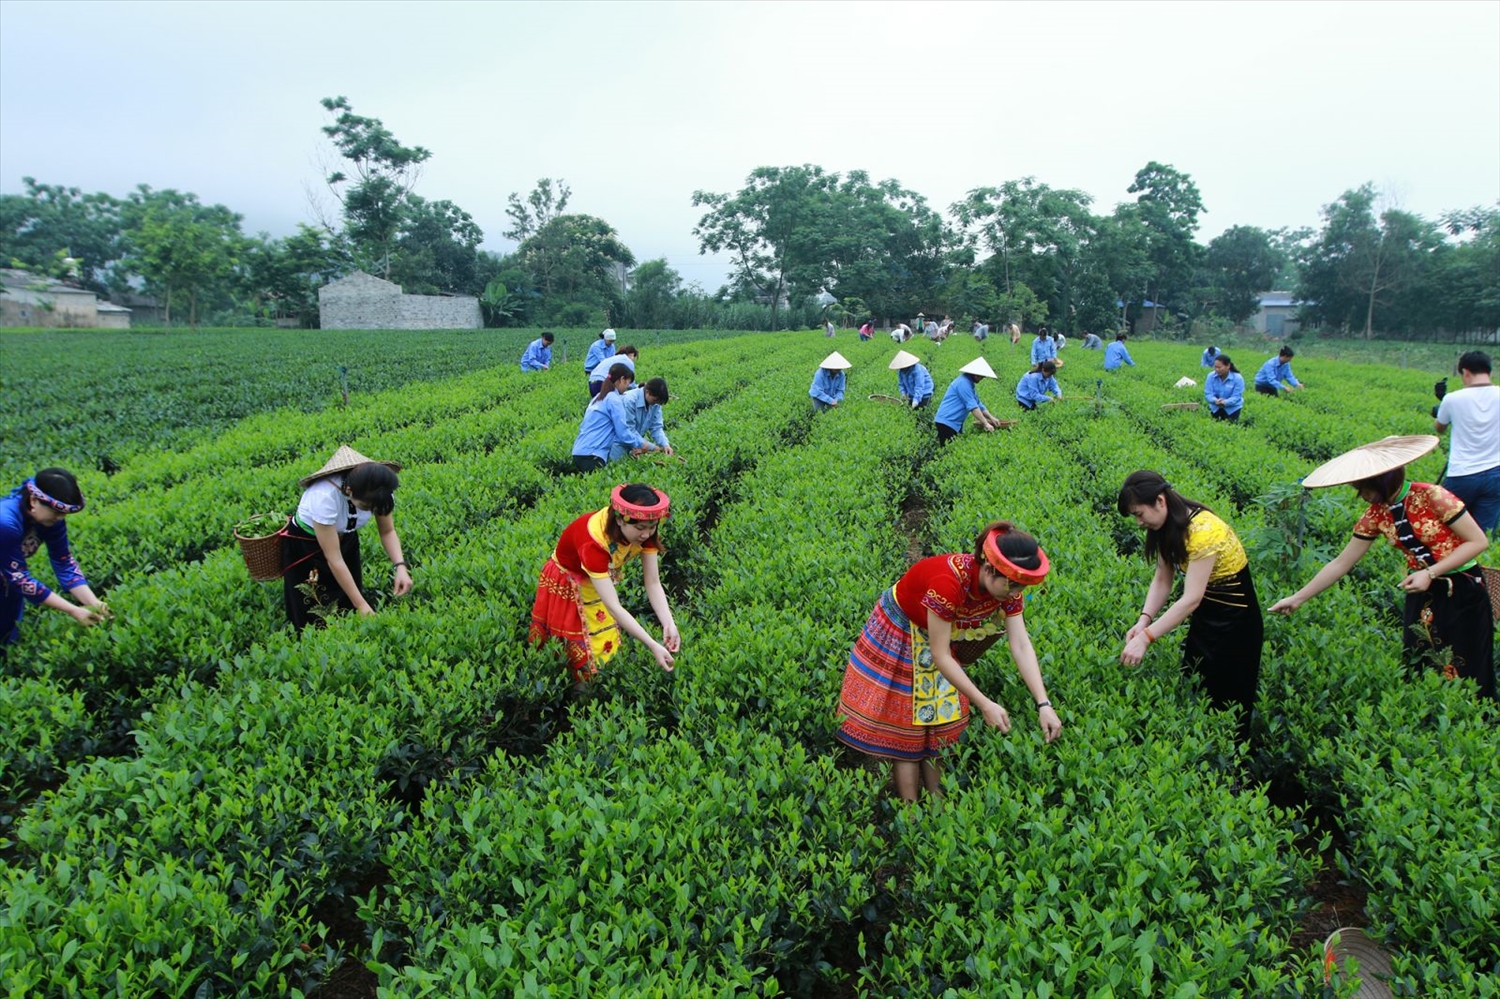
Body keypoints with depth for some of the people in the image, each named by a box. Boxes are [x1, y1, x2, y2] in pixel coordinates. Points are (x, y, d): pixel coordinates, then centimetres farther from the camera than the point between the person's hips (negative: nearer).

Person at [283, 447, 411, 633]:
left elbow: (388, 531, -11)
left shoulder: (378, 490, -26)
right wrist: (362, 606, -33)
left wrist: (400, 566, -30)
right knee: (315, 619, 3)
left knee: (350, 612, 10)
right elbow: (334, 560, -34)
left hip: (346, 539, 4)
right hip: (305, 545, -4)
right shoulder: (325, 496, -40)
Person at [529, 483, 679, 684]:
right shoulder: (594, 541, -43)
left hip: (602, 576, 5)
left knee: (607, 644, 11)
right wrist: (653, 646, -47)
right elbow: (613, 606, -43)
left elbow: (653, 583, -22)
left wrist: (669, 624, -38)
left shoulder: (645, 532, -25)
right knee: (577, 646, 5)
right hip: (569, 581, -5)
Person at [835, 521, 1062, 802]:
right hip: (898, 636, -6)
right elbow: (940, 655, -33)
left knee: (940, 725, 9)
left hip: (944, 635, 6)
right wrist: (985, 704, -33)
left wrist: (1044, 704, -29)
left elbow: (1021, 646, -20)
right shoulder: (949, 582, -41)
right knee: (906, 729, -1)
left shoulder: (1007, 586, -21)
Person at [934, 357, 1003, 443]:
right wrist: (986, 424, -20)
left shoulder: (970, 384, 16)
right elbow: (973, 407, -20)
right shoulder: (963, 383, -15)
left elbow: (978, 405, 22)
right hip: (947, 422, -10)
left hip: (955, 423, 10)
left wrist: (991, 418, 11)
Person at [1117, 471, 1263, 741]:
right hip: (1204, 617, 8)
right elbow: (1162, 580, -3)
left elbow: (1191, 598, -33)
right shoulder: (1168, 527, -3)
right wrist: (1144, 620, -19)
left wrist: (1145, 638, -35)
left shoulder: (1203, 529, -30)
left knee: (1226, 702, 4)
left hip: (1234, 624, -8)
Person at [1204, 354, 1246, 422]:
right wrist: (1215, 400, -38)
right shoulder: (1211, 376, -13)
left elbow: (1236, 397, -22)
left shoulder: (1238, 378, -19)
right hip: (1215, 407, 2)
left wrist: (1225, 402, -42)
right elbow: (1208, 393, -15)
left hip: (1232, 407, -2)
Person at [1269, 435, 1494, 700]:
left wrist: (1430, 573, -23)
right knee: (1418, 671, 9)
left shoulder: (1431, 497, -19)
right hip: (1422, 595, 5)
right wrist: (1297, 598, -1)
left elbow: (1479, 541, -14)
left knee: (1463, 676, 3)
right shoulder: (1375, 515, -3)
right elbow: (1341, 564, 1)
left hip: (1462, 592, -5)